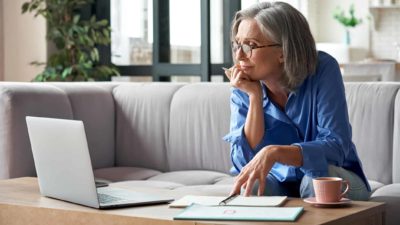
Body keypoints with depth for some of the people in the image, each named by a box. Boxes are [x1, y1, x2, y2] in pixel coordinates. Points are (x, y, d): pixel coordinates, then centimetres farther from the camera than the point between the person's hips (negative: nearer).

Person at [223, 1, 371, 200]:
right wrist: (255, 97, -25)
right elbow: (244, 164, -18)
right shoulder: (243, 88, -10)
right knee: (250, 186, -30)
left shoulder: (323, 70, -19)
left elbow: (336, 146, -27)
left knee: (316, 178, -32)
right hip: (280, 181, 1)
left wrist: (274, 152, -42)